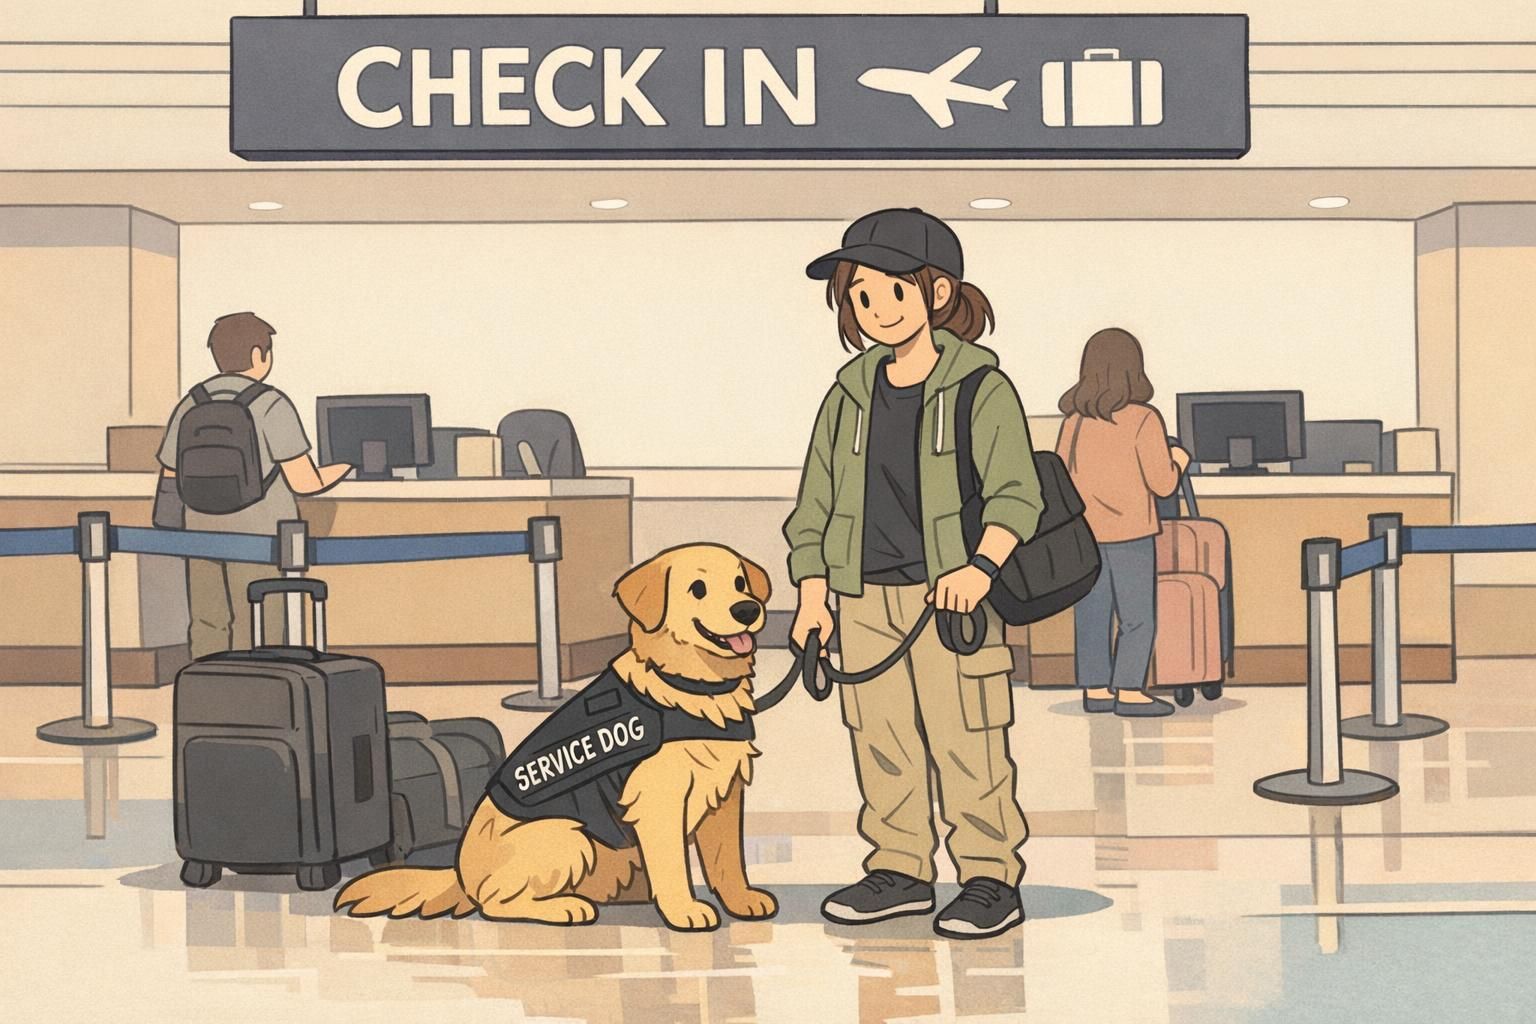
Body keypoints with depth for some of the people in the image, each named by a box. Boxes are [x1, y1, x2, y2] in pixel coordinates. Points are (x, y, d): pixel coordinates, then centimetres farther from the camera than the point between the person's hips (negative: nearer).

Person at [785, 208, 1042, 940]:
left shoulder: (982, 389, -4)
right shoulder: (850, 395, 10)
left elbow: (1017, 494, -10)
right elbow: (816, 503, 13)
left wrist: (980, 567, -23)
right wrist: (812, 593, 7)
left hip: (949, 593, -5)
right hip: (865, 597, 5)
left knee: (965, 742, -4)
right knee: (881, 740, 9)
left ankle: (991, 878, 5)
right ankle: (899, 871, 20)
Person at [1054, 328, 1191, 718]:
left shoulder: (1075, 420, 2)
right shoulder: (1142, 420, -11)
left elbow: (1061, 476, 8)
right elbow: (1162, 483, -11)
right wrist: (1178, 461, 9)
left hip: (1083, 532, 5)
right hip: (1129, 532, -5)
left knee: (1092, 614, 9)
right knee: (1137, 617, 2)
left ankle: (1095, 690, 12)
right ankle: (1129, 692, 0)